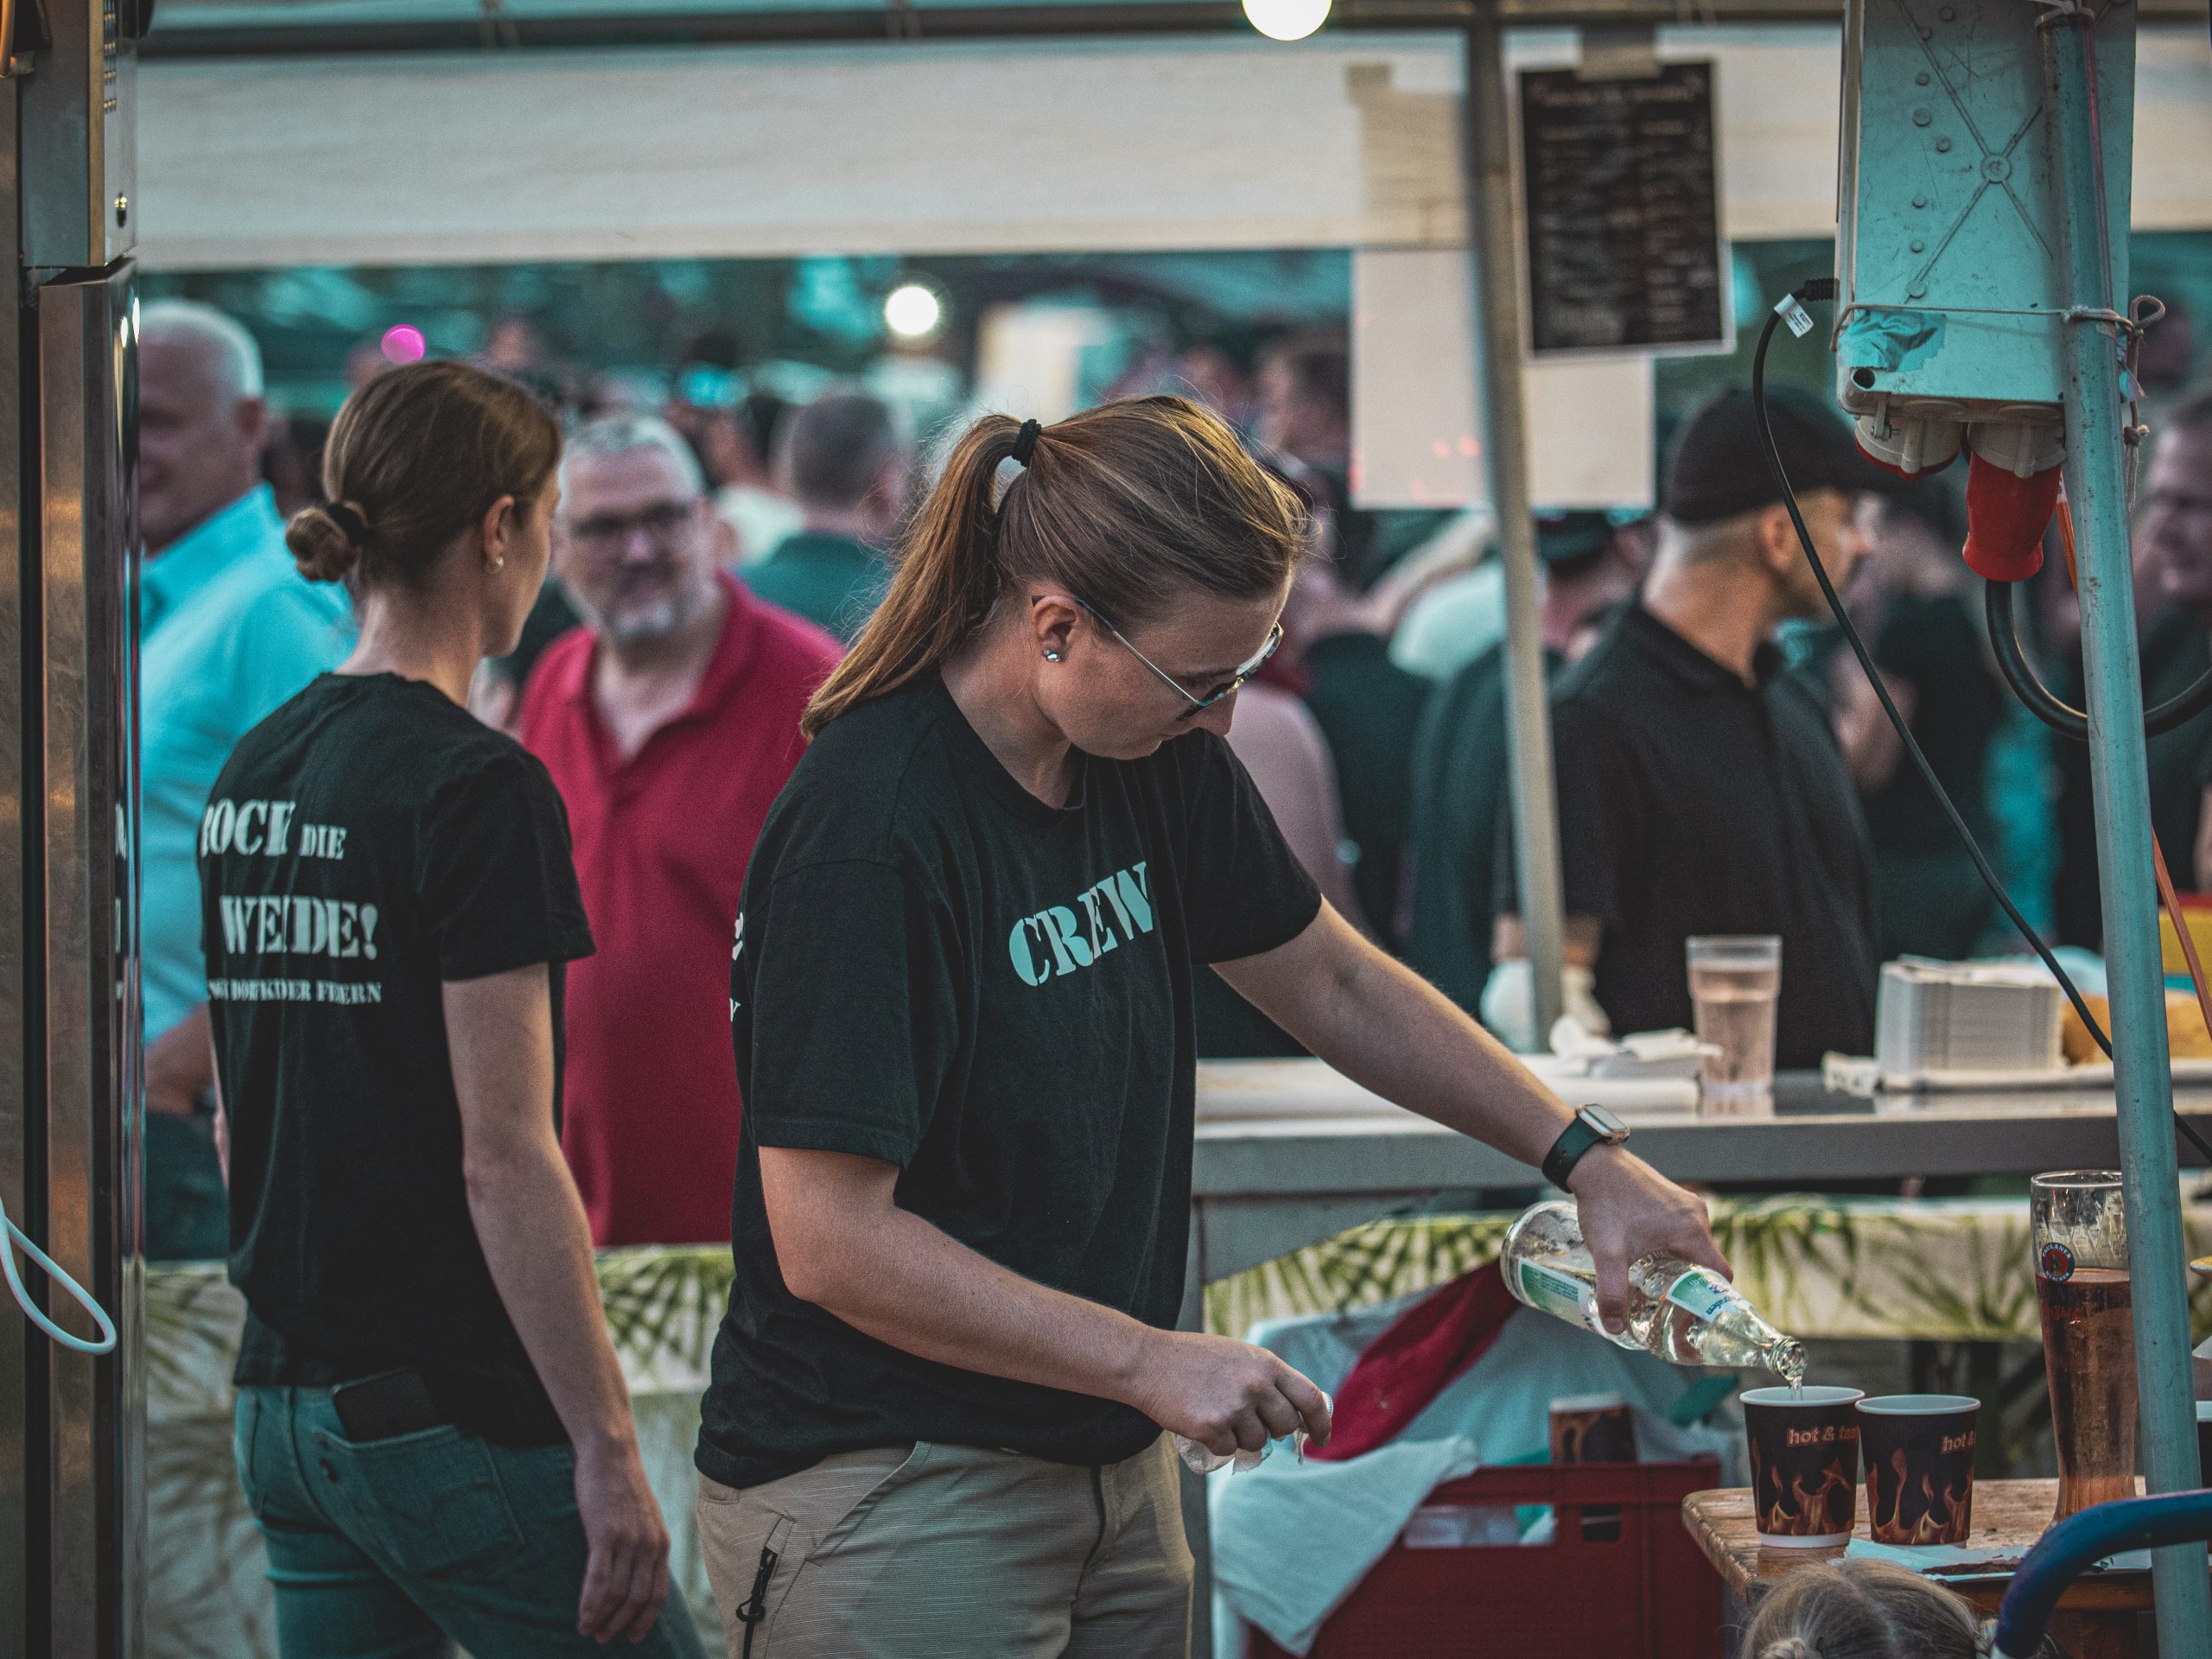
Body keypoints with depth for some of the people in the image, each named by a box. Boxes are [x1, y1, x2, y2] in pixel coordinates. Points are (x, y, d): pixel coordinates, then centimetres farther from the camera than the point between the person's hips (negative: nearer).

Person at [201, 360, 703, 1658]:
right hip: (457, 1420, -8)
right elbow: (505, 1158, -18)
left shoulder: (252, 775, 9)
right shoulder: (479, 787, -14)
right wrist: (608, 1448, -16)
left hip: (286, 1407, 8)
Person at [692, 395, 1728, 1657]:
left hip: (1108, 1466, 8)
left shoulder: (1155, 759, 2)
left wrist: (1585, 1155, 10)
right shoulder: (872, 836, -23)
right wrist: (1154, 1363, -20)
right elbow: (830, 1244, -24)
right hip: (891, 1496, -8)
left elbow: (1331, 983, 17)